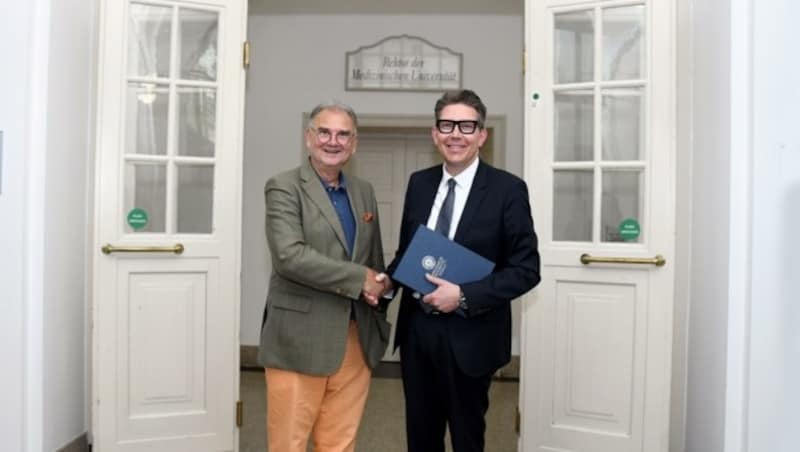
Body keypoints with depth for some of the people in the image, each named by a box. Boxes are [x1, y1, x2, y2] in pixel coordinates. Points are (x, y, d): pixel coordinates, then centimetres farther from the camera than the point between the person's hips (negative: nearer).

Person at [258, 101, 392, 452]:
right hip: (300, 340, -5)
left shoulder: (364, 192, 13)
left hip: (355, 339, 5)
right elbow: (290, 256, -19)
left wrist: (376, 288, -1)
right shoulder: (283, 187, -6)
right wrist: (359, 279, -15)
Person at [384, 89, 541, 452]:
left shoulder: (507, 189, -10)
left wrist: (464, 296, -21)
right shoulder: (419, 183, 5)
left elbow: (526, 269, -12)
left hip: (469, 336, -4)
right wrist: (388, 278, -7)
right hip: (417, 330, 4)